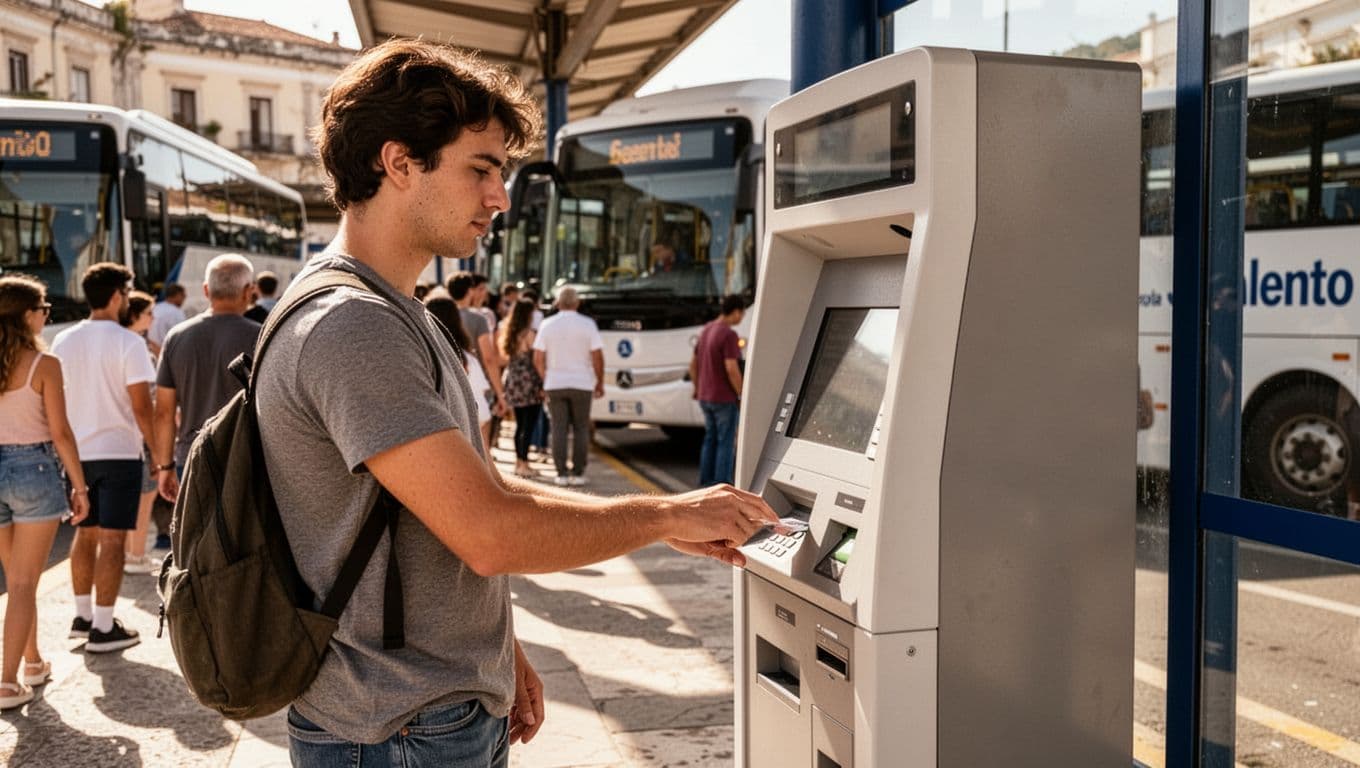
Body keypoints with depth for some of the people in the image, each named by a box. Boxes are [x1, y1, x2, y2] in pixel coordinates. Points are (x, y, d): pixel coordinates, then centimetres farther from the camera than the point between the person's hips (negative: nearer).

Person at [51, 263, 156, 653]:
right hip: (119, 452, -6)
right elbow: (141, 406, -15)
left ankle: (83, 615, 27)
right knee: (111, 539, -1)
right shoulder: (128, 342, -13)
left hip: (77, 453, 6)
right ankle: (103, 628, 3)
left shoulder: (64, 341, 5)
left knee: (85, 534, 18)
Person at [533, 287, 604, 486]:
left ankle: (562, 473, 5)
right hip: (582, 384, -1)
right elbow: (597, 357, -7)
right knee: (581, 429, 8)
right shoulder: (587, 324, -5)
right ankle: (578, 473, 8)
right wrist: (600, 382, 5)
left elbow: (538, 359, 1)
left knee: (559, 430, 6)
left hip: (554, 384, 1)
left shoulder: (548, 324, 0)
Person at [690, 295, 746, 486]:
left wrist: (698, 389, 23)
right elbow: (732, 369, -24)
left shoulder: (706, 330, 9)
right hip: (724, 398, -8)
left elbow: (693, 364, 15)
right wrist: (741, 394, -13)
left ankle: (706, 482, 21)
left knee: (710, 439, 16)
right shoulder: (729, 334, -18)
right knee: (726, 442, -1)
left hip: (705, 397, 8)